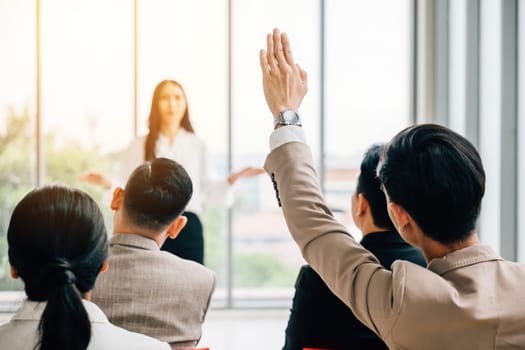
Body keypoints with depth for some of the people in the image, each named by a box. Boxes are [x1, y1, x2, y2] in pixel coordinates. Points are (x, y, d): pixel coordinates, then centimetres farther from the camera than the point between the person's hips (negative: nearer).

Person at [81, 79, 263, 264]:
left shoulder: (196, 145, 11)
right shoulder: (139, 146, 7)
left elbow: (205, 191, 12)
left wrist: (232, 180, 0)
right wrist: (108, 184, -14)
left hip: (188, 227, 1)